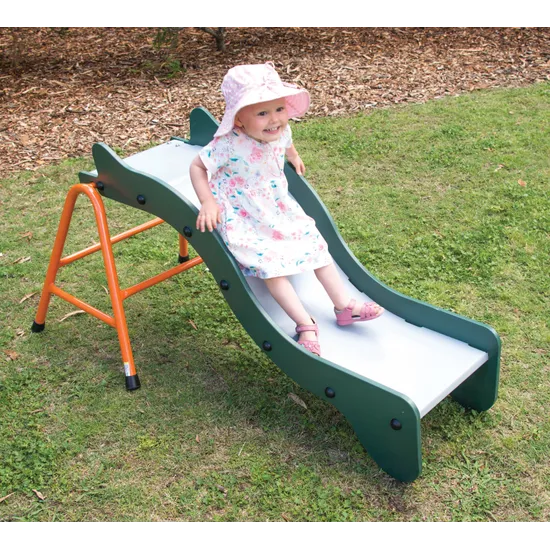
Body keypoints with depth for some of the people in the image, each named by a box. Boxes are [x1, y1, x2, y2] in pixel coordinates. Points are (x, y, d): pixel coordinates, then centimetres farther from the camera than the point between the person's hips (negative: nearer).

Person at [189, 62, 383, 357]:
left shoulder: (280, 132, -8)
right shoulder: (229, 144, -28)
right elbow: (197, 166, -18)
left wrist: (294, 159, 37)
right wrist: (208, 202, -27)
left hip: (279, 209, 7)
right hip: (244, 220, -7)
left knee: (316, 245, 6)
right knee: (271, 266, -18)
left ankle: (345, 306, 17)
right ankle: (306, 325, -8)